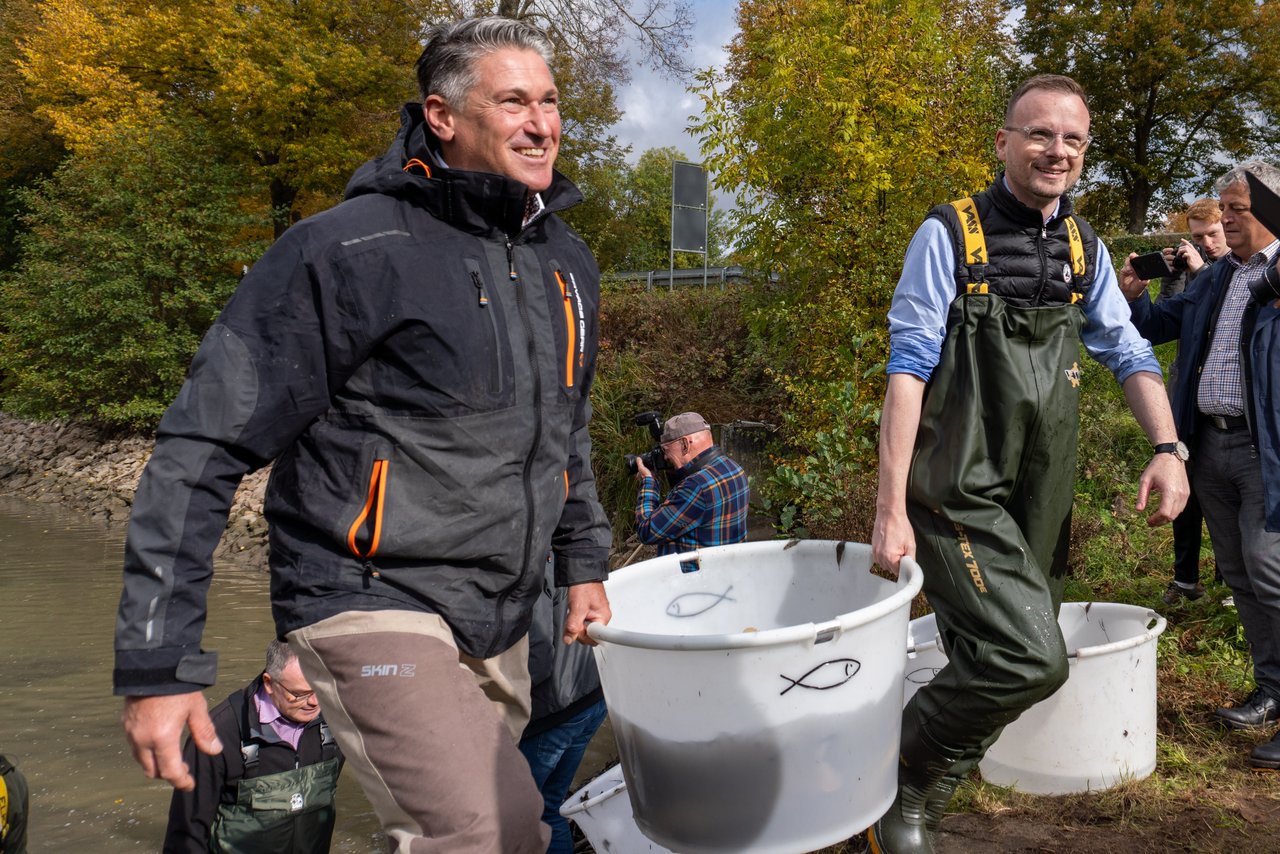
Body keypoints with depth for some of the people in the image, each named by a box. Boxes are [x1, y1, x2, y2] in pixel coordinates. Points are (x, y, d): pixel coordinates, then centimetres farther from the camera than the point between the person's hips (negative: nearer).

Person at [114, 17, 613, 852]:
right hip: (375, 604, -7)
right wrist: (157, 661, -15)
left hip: (500, 622, 8)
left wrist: (584, 560, 21)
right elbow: (202, 451, -14)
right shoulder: (352, 250, -15)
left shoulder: (568, 260, 8)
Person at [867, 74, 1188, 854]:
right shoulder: (951, 235, -7)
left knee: (992, 659, 11)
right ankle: (903, 788, 2)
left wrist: (1168, 447, -3)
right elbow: (908, 369, -11)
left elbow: (1128, 352, 15)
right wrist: (891, 509, -16)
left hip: (1044, 495, 6)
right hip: (962, 491, -6)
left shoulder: (1084, 247, 11)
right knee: (1031, 658, -19)